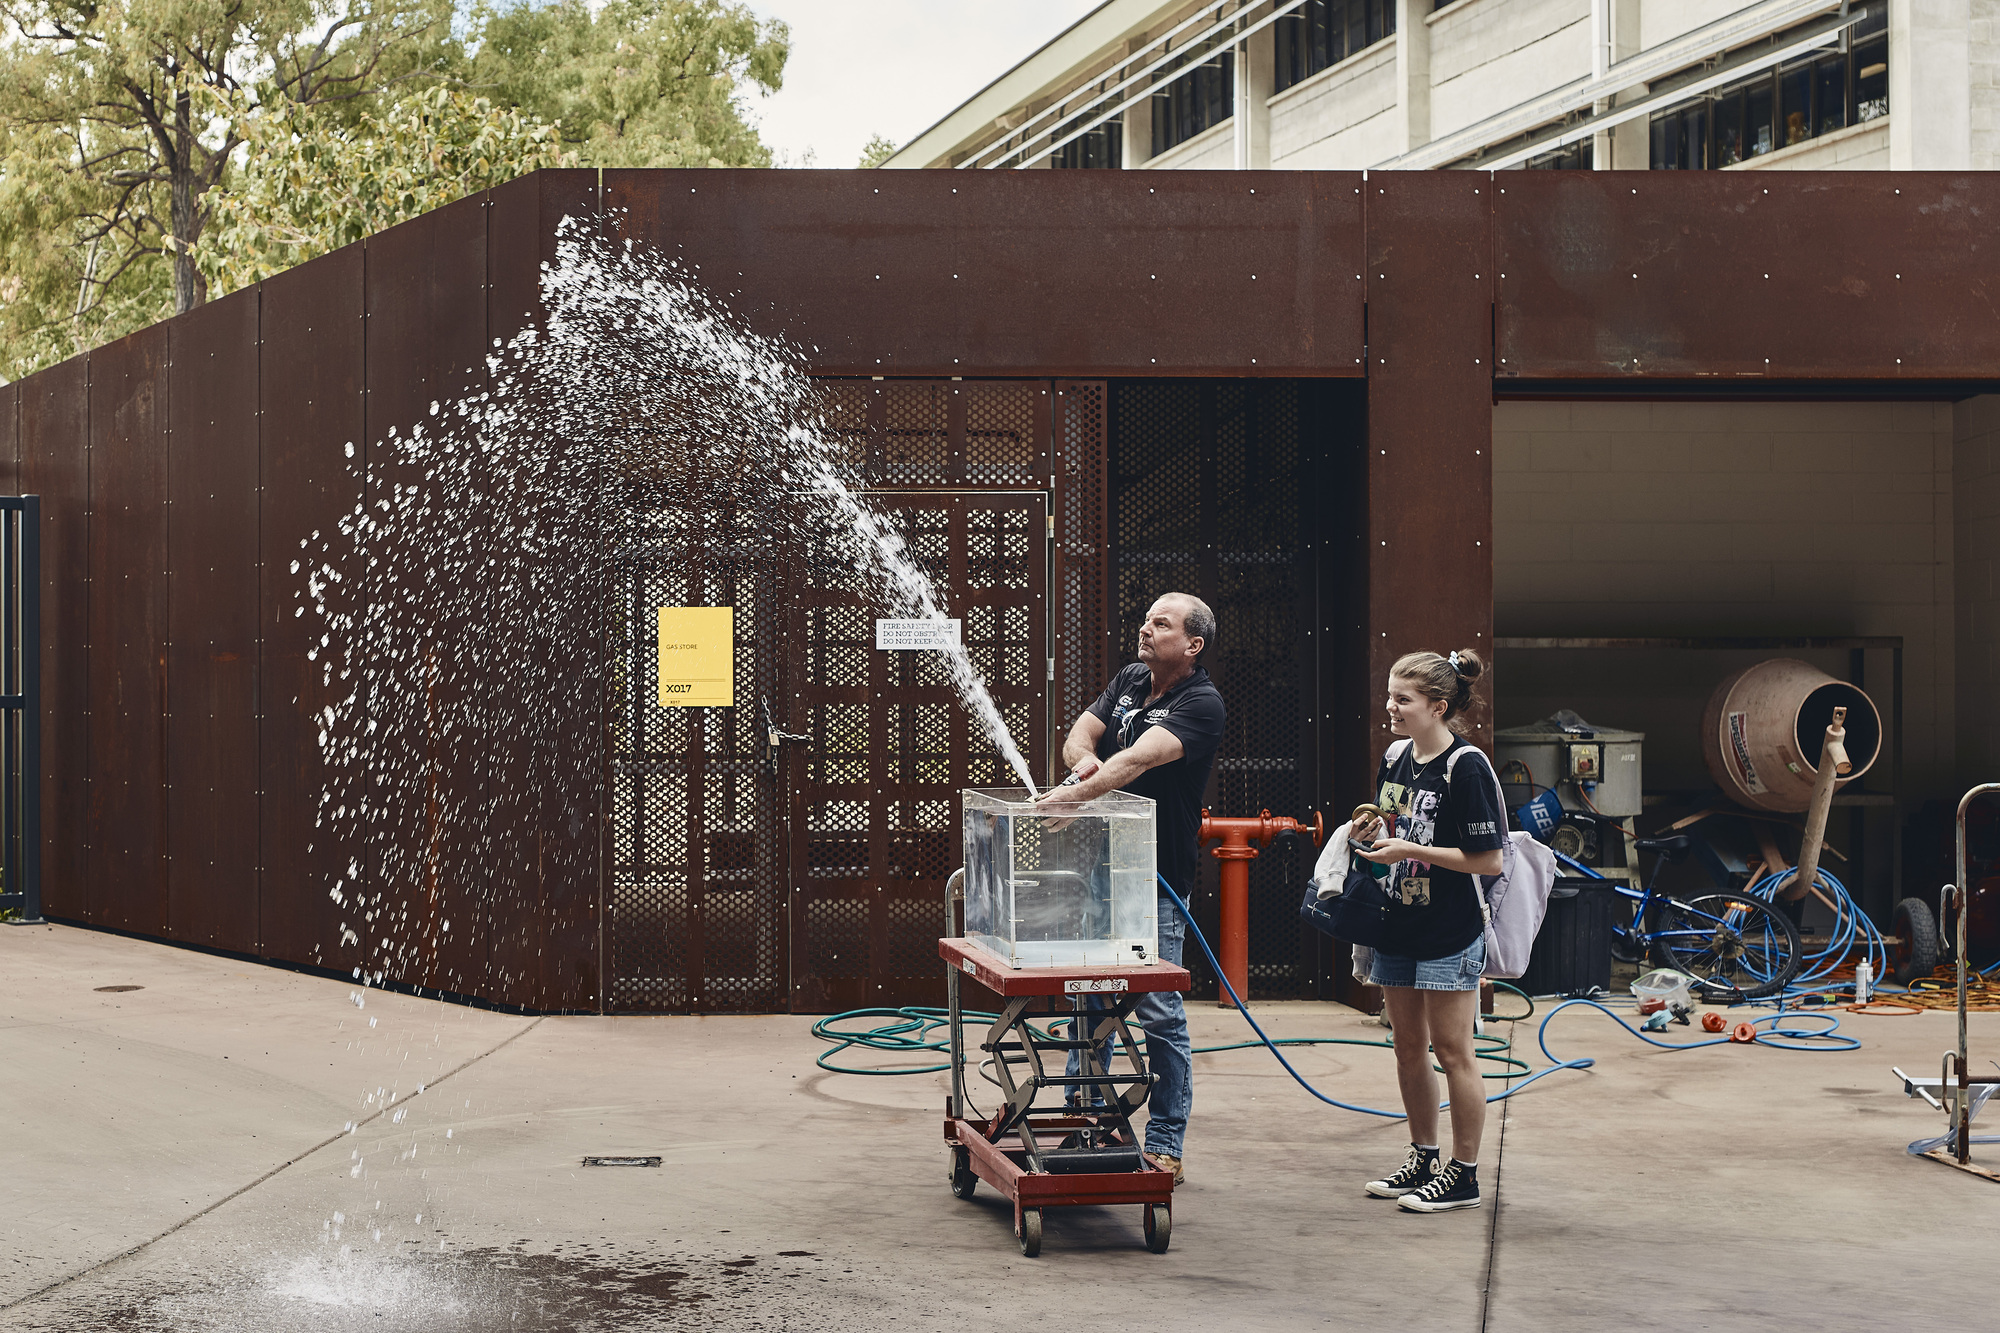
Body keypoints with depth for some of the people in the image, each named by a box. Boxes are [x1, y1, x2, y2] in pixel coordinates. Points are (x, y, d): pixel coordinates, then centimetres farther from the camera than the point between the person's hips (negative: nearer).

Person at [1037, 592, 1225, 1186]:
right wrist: (1086, 761, -19)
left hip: (1157, 876, -7)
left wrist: (1071, 794, -37)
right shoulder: (1128, 681, 12)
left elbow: (1139, 759, -26)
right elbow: (1079, 736, 5)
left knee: (1159, 1012, -3)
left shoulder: (1201, 703, -12)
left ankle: (1165, 1149, 6)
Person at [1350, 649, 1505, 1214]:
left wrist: (1411, 850, -20)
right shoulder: (1396, 755, 7)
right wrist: (1368, 833, -2)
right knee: (1408, 1046, 14)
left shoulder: (1466, 766, -17)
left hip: (1450, 933, -8)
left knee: (1451, 1051, 0)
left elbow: (1489, 859, -18)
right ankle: (1423, 1158, 27)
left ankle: (1463, 1175, 10)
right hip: (1398, 923, 8)